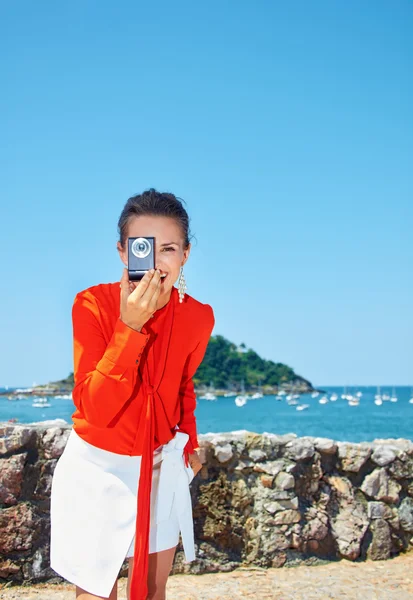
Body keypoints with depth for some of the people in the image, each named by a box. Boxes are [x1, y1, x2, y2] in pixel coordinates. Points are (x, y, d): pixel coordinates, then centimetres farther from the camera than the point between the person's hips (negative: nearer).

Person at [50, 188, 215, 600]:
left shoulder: (199, 317, -8)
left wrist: (189, 442, 10)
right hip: (98, 467, -3)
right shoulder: (92, 304, -19)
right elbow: (96, 408, -26)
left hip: (162, 466, 4)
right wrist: (130, 326, -33)